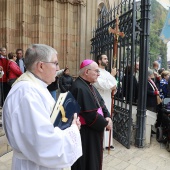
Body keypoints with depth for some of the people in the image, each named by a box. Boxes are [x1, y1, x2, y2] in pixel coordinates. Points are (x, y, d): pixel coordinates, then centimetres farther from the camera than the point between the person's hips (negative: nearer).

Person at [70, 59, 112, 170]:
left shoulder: (89, 86, 8)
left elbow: (101, 103, 9)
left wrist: (107, 117, -7)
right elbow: (90, 114, -27)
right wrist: (105, 123, -12)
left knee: (94, 159, 23)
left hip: (93, 131, 10)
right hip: (85, 134, -9)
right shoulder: (80, 88, -25)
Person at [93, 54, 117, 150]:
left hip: (108, 101, 8)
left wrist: (114, 88, -5)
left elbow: (113, 85, 17)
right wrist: (112, 75, -15)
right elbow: (103, 85, -24)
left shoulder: (107, 73, 15)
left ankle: (107, 143, 26)